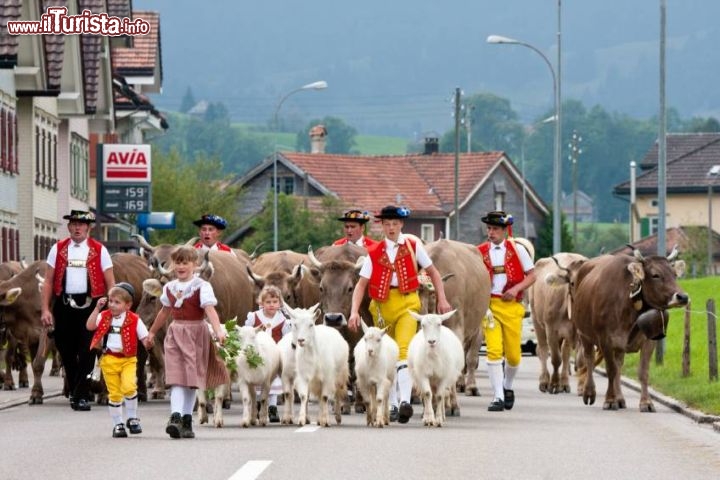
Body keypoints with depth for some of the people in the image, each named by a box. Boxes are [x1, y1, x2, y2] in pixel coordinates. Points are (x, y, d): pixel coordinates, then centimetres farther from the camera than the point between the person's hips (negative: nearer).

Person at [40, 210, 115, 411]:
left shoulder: (99, 251, 2)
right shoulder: (58, 249, 7)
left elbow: (110, 283, 2)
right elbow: (48, 282, 7)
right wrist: (45, 310, 0)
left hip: (90, 305, -2)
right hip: (63, 306, 2)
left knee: (86, 354, -6)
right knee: (67, 353, 9)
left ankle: (81, 397, -2)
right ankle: (73, 391, 25)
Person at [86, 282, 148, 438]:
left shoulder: (134, 320, -1)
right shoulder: (104, 317, 4)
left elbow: (145, 338, 4)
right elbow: (90, 326, -9)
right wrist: (97, 308, -10)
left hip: (128, 359, -2)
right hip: (109, 359, 2)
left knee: (129, 387, -22)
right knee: (114, 393, 5)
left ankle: (132, 419, -2)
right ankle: (117, 425, 17)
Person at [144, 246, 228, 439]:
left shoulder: (202, 286, -8)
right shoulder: (170, 287, 9)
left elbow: (210, 309, -20)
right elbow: (165, 312, 23)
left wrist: (218, 330, -36)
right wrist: (151, 333, 33)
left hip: (196, 333, -3)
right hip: (175, 333, 3)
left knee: (192, 380, 3)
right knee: (176, 379, -10)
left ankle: (187, 421, 11)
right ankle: (175, 417, -23)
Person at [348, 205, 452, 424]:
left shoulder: (413, 245, 3)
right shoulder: (374, 252, 4)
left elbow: (433, 272, 11)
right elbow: (361, 284, 2)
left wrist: (442, 299, 2)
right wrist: (354, 311, -9)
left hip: (407, 303, -3)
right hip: (382, 306, 3)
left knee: (404, 350, -20)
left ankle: (405, 401, -30)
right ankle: (392, 405, 21)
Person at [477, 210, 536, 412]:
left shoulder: (517, 249, 3)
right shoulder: (480, 252, 4)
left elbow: (532, 275, 7)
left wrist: (517, 289, -10)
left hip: (511, 305, 0)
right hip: (489, 305, 0)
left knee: (513, 353, 5)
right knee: (494, 350, -11)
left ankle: (508, 387, 33)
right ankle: (498, 397, -7)